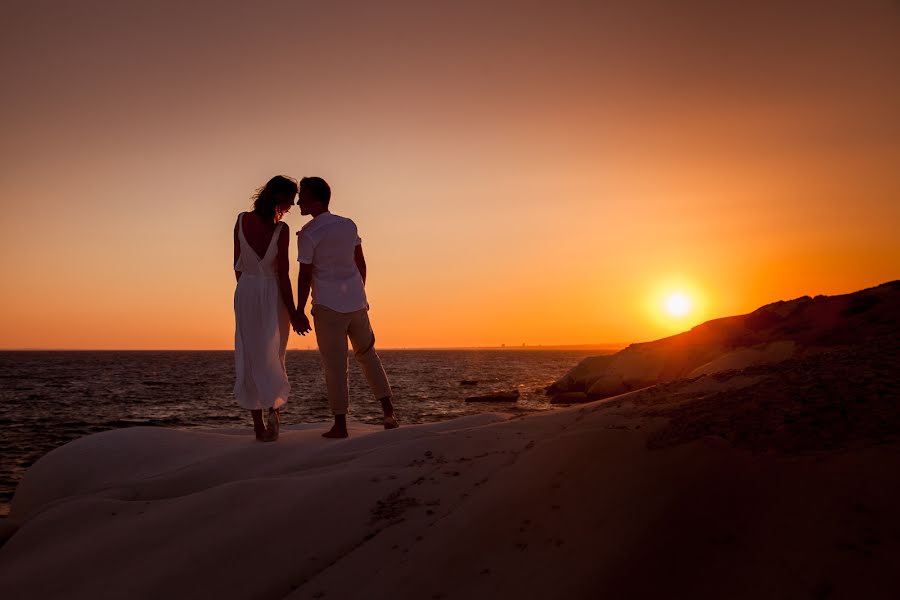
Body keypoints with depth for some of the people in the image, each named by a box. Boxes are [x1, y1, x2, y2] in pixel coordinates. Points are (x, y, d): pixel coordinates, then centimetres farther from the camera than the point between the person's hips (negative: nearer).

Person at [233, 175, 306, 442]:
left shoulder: (241, 220, -2)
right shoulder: (280, 230, -15)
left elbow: (238, 265, 5)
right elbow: (283, 275, -13)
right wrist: (293, 312, -6)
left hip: (245, 292, 3)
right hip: (272, 294, -3)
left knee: (250, 356, 9)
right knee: (272, 355, 16)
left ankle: (258, 425, 11)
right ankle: (273, 406, -3)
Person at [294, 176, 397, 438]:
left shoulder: (308, 233, -9)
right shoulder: (349, 225, 8)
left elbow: (305, 276, -10)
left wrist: (299, 311, -4)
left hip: (328, 307, -5)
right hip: (356, 302, 5)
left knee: (335, 366, 1)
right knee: (368, 354, 18)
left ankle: (340, 425, 4)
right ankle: (388, 411, 16)